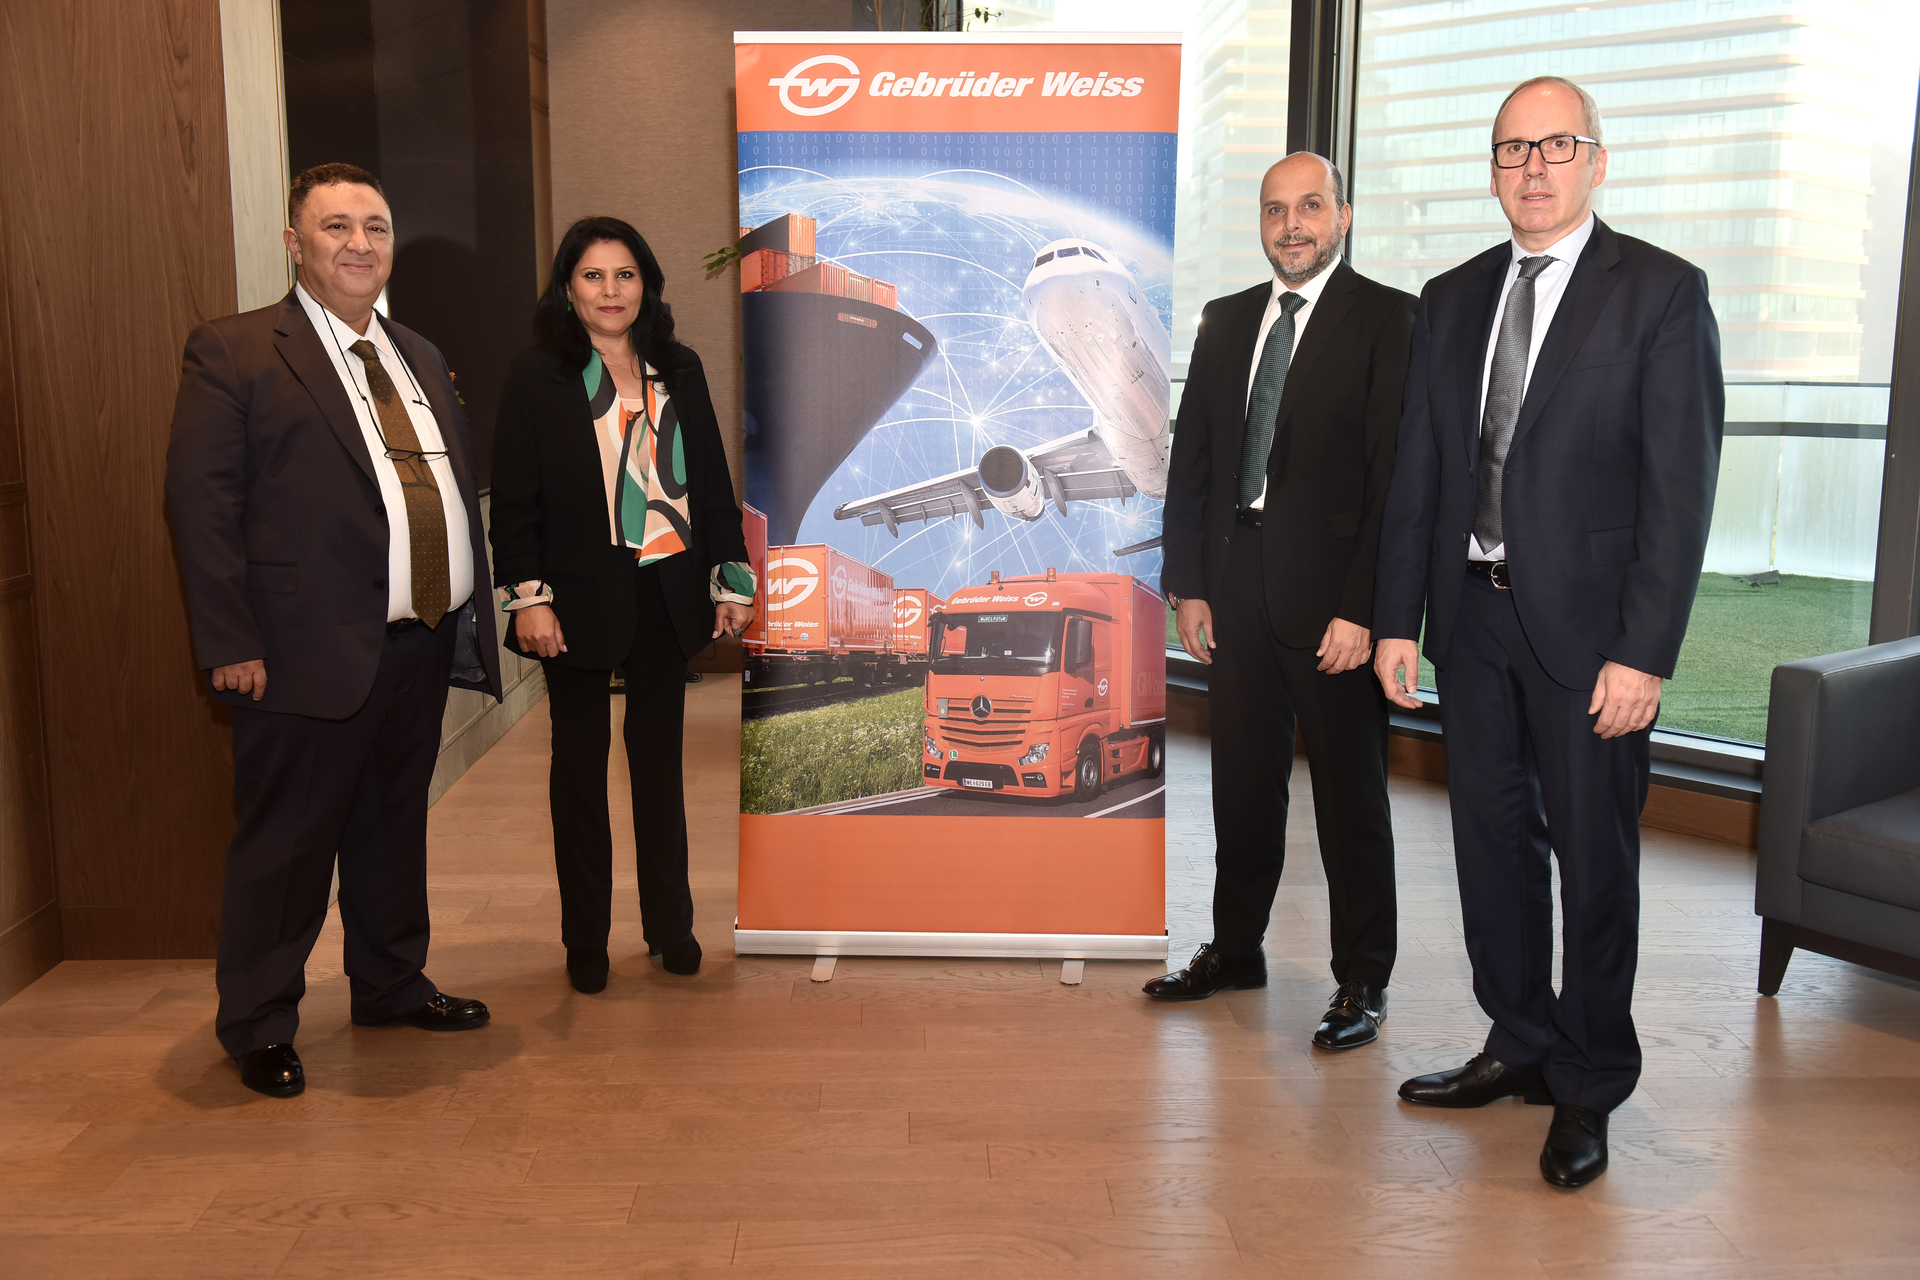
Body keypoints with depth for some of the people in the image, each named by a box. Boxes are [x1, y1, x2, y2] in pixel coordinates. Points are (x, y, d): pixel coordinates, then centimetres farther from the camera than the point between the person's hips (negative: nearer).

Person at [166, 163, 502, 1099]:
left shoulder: (420, 358, 16)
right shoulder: (232, 352, -5)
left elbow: (460, 489, 19)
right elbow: (201, 503, -10)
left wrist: (472, 607, 13)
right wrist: (230, 643, -15)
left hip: (423, 646, 7)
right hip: (311, 654, -6)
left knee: (394, 828, 19)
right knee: (284, 844, 3)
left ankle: (391, 985, 36)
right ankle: (257, 1027, 20)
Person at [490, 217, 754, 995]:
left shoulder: (679, 371, 9)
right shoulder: (537, 378, -2)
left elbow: (712, 481, 11)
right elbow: (514, 500, -4)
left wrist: (733, 577, 7)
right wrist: (528, 597, -12)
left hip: (667, 593, 3)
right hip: (580, 599, -3)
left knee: (660, 757, 10)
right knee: (580, 764, 7)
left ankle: (671, 926, 22)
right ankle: (585, 940, 18)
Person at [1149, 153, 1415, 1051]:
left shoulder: (1388, 320, -5)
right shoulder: (1226, 321, 13)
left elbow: (1396, 475, -11)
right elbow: (1191, 460, 12)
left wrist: (1362, 609, -17)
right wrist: (1187, 584, 5)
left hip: (1331, 596, -5)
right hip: (1235, 589, 5)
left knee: (1351, 793, 5)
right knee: (1242, 780, 15)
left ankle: (1361, 981, 19)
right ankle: (1235, 951, 31)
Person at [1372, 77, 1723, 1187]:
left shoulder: (1662, 292, -5)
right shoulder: (1452, 300, 11)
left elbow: (1682, 485, -10)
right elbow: (1419, 472, 10)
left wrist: (1644, 653, -16)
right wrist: (1397, 620, 5)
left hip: (1588, 627, -5)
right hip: (1474, 616, 5)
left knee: (1595, 858, 5)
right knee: (1494, 841, 13)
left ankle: (1588, 1090, 22)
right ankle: (1522, 1046, 32)